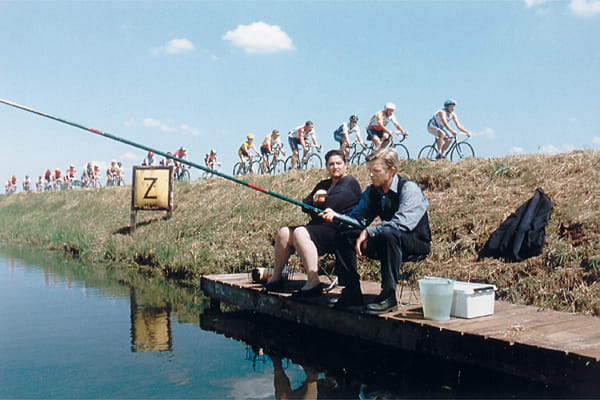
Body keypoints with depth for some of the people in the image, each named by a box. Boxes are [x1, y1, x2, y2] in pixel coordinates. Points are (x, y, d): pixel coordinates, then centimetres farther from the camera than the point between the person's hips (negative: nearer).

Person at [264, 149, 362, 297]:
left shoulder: (350, 183, 1)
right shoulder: (323, 184, 27)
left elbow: (333, 204, -15)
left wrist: (315, 203, 4)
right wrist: (314, 199, -6)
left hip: (336, 229, -8)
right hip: (317, 227, 8)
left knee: (300, 234, -30)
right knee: (284, 232, -8)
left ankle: (313, 283, -36)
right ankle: (276, 278, -3)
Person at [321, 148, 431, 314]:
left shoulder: (409, 188, -18)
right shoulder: (372, 190, 4)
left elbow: (401, 223, -31)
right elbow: (358, 217, 3)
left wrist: (368, 232, -29)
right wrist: (336, 216, -16)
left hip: (417, 242, -7)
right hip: (384, 241, 7)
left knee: (389, 233, -40)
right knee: (344, 236, -6)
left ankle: (388, 295, -29)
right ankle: (352, 292, -4)